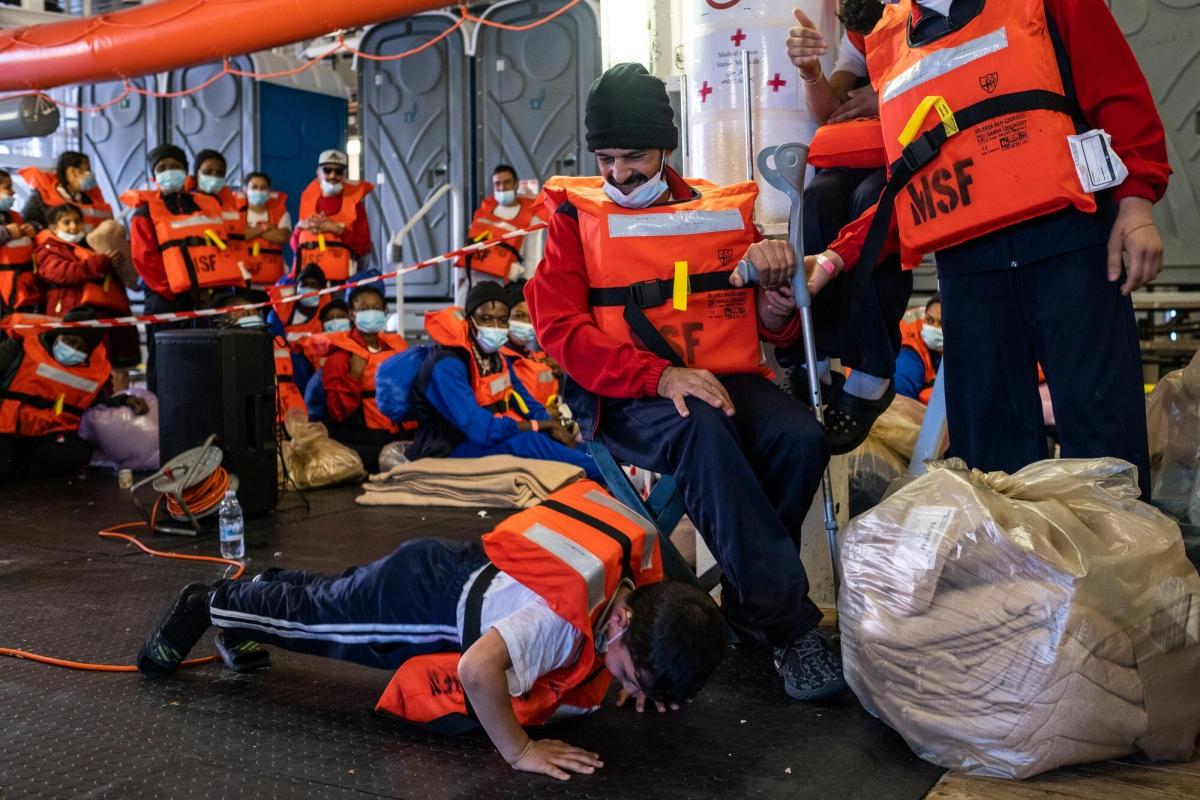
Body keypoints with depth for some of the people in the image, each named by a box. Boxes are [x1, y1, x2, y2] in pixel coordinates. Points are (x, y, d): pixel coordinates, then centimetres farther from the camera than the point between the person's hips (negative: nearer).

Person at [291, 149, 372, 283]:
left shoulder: (354, 202, 6)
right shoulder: (308, 199, 16)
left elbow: (364, 247, -2)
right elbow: (295, 245, 19)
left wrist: (338, 229, -11)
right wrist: (301, 226, 0)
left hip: (340, 280, -4)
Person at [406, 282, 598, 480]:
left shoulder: (497, 357, 5)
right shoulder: (447, 365, -22)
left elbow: (527, 403, 10)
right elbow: (479, 429, -30)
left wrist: (554, 428, -12)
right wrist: (542, 425, -20)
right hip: (451, 451, -9)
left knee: (554, 440, -11)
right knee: (525, 442, -30)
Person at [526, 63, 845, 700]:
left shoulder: (727, 209, 14)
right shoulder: (576, 216, 9)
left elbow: (775, 331, 15)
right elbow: (560, 327, -5)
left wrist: (779, 293, -11)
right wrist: (660, 375, -19)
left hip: (728, 380, 3)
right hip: (626, 396, -3)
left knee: (801, 437, -27)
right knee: (702, 434, -35)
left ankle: (748, 602, -4)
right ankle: (792, 626, -27)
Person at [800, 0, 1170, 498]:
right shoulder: (888, 41, 20)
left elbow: (1118, 91, 3)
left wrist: (1135, 202, -10)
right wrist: (838, 256, 8)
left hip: (1067, 241, -3)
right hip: (965, 265, 3)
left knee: (1100, 428, -6)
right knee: (987, 447, 2)